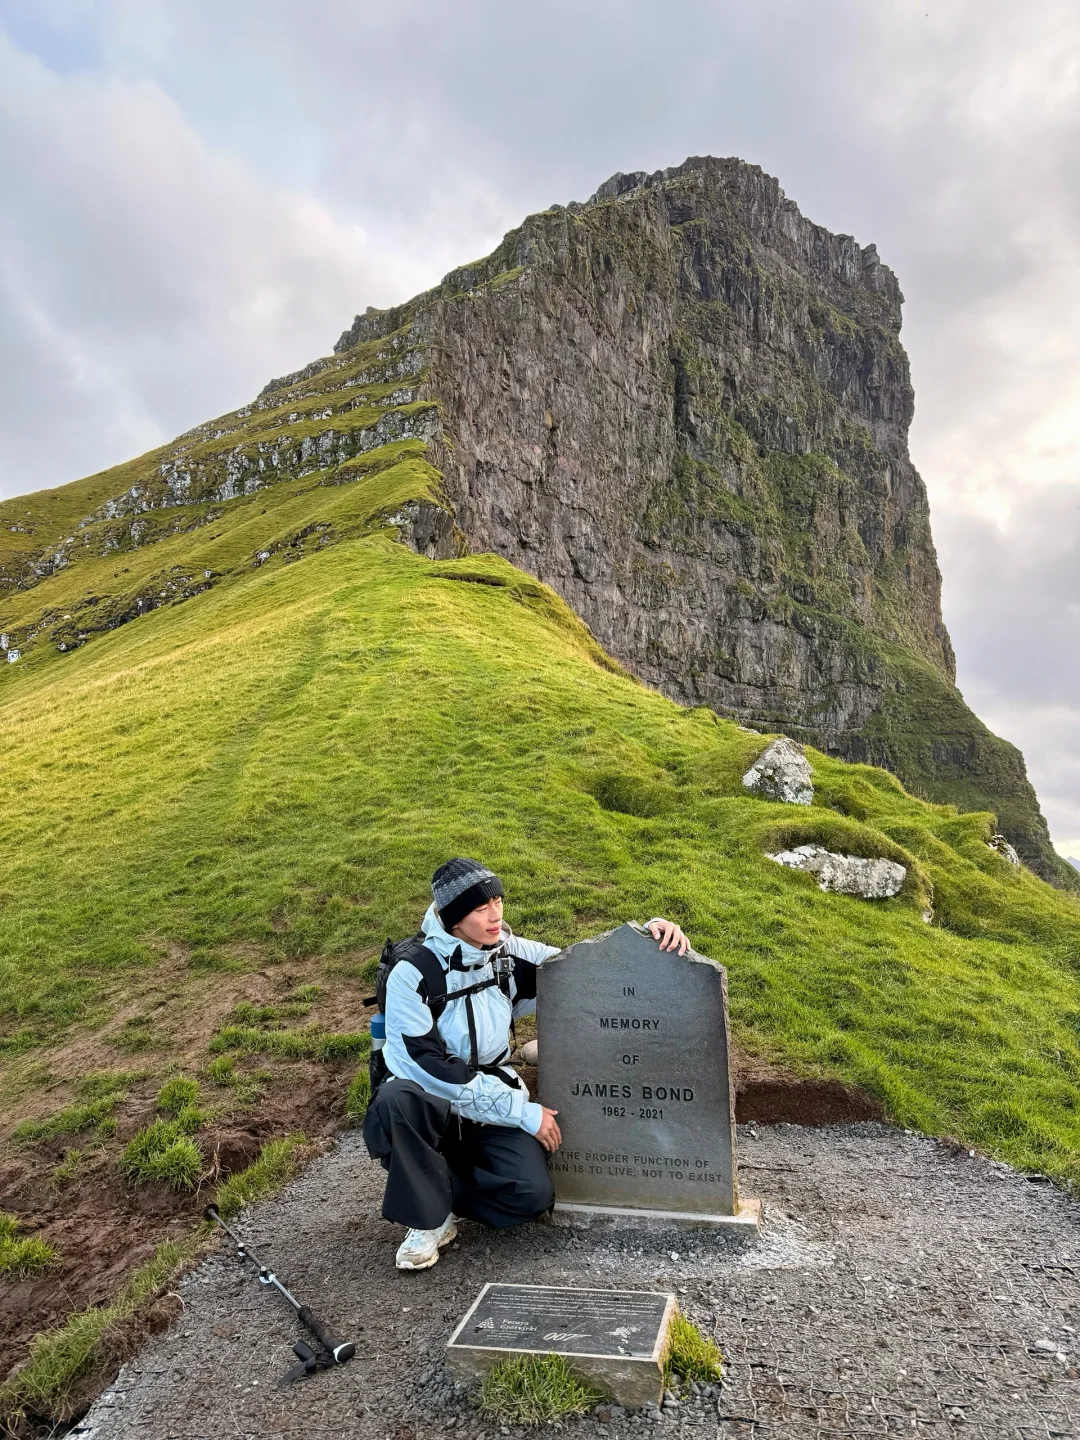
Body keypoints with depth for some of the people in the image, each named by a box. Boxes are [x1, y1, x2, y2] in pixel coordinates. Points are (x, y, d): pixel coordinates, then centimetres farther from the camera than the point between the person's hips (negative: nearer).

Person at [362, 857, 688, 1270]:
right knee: (397, 1098, -37)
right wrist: (523, 1112, -22)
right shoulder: (413, 974, -20)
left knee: (533, 1195, -22)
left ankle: (436, 1188, 4)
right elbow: (432, 1067, -23)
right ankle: (427, 1219, -14)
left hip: (492, 1104, 3)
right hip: (425, 1105, -3)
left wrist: (648, 931, -17)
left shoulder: (510, 955, -7)